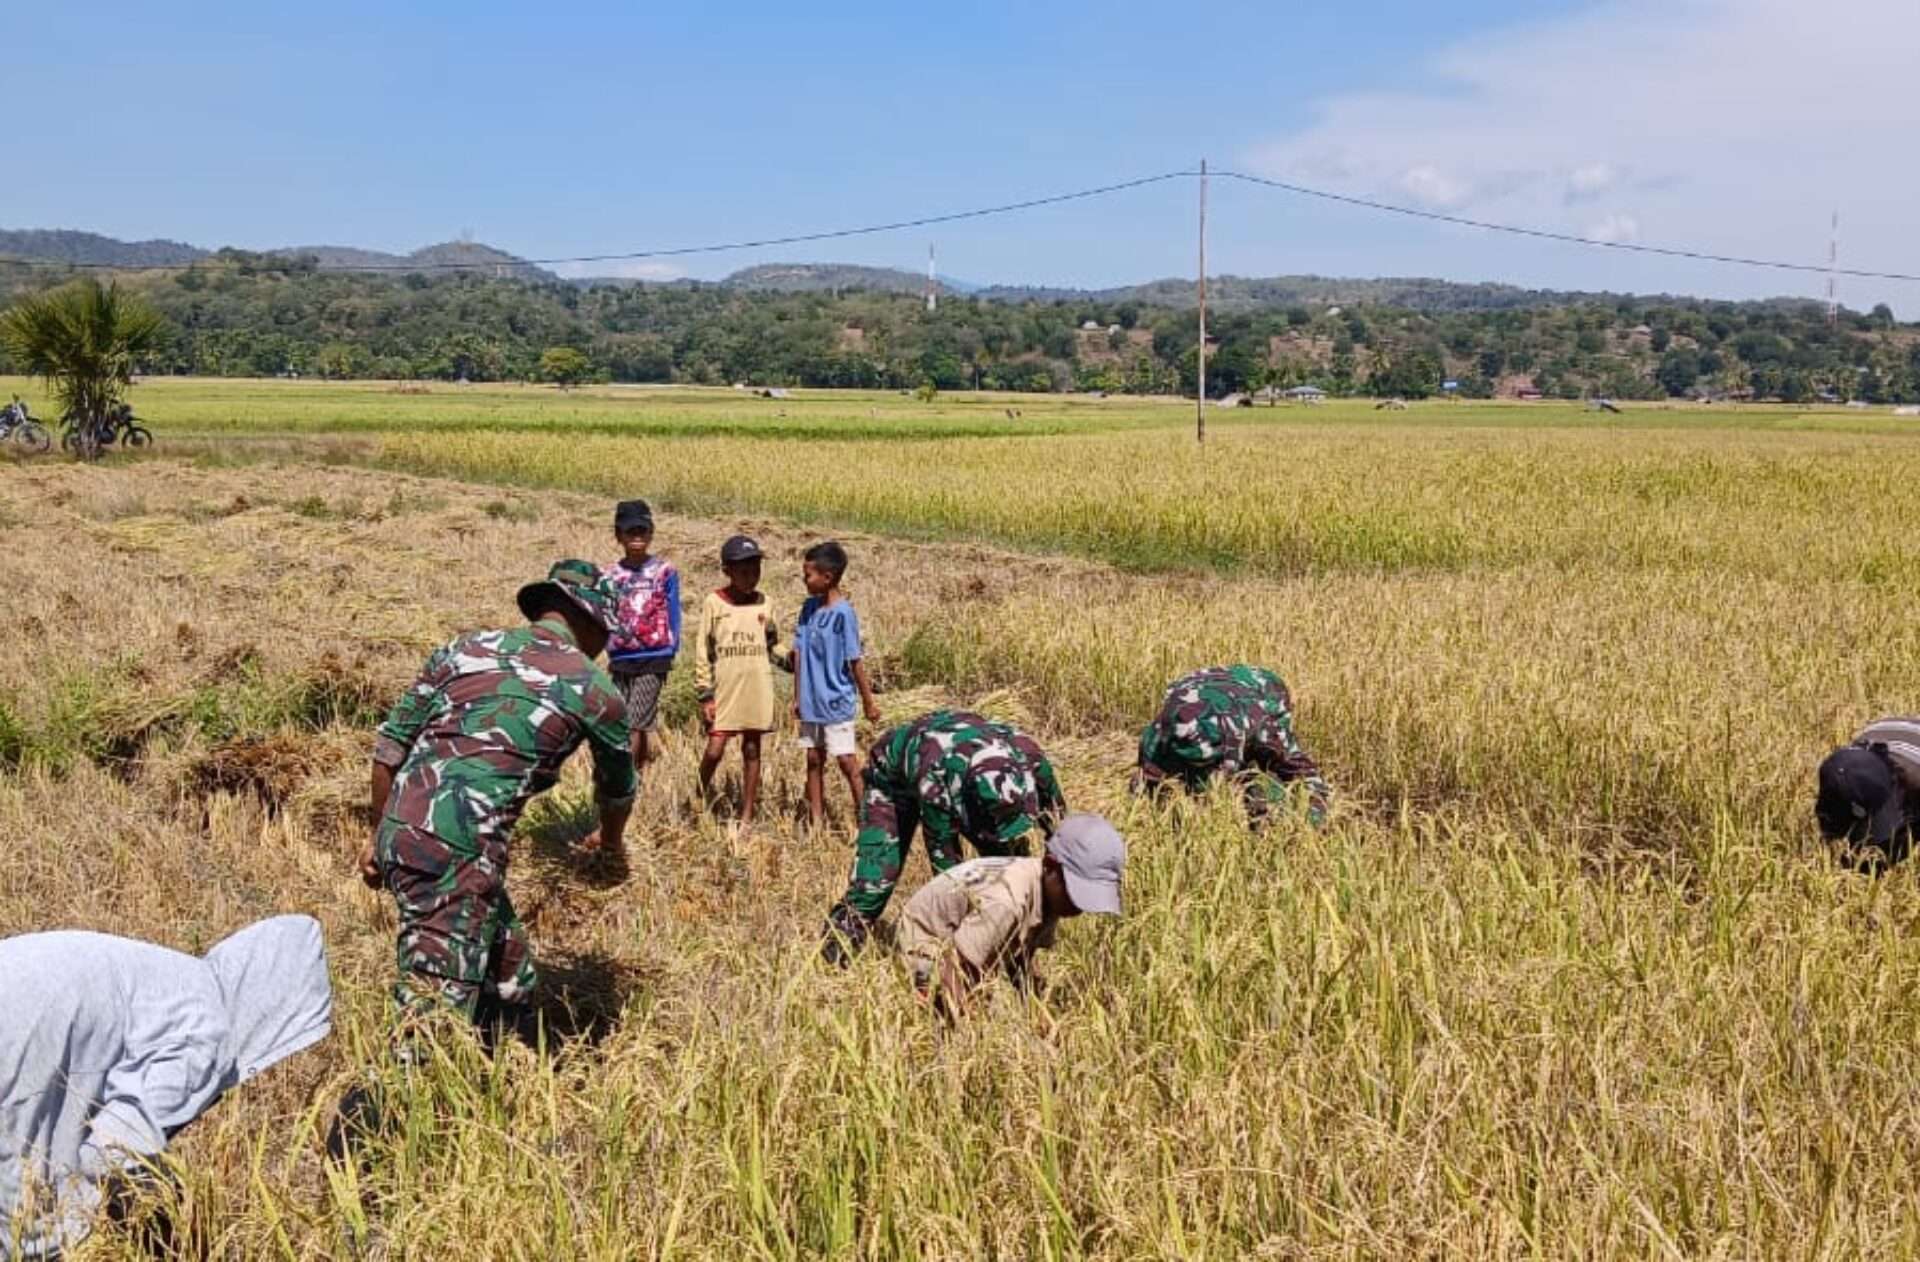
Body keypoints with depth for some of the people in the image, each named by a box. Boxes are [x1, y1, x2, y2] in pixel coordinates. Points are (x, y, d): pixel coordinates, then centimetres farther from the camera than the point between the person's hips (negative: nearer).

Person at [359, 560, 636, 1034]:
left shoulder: (465, 647, 15)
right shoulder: (593, 689, 5)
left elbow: (389, 747, 14)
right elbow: (618, 789, 24)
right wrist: (609, 840, 45)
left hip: (400, 832, 7)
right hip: (460, 852, -7)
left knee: (511, 977, 22)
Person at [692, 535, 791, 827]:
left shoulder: (764, 603, 7)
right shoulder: (714, 602, -2)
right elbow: (702, 651, -2)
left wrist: (788, 657, -6)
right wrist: (706, 694, -6)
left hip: (757, 691, 3)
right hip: (725, 690, -3)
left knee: (752, 750, 7)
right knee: (715, 749, -8)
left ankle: (747, 817, 15)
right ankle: (702, 797, 21)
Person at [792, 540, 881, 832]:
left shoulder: (843, 613, -15)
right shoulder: (809, 608, 4)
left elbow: (855, 661, -13)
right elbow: (799, 653, 9)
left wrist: (869, 702, -8)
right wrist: (797, 697, 11)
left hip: (836, 702, -7)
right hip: (810, 702, 7)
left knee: (847, 761, -3)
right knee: (813, 760, 12)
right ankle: (816, 822, 20)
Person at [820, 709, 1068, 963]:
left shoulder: (1028, 757, -34)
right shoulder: (936, 784, -46)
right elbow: (946, 864, -35)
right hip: (894, 772, -4)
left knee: (1008, 857, -7)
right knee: (877, 874, -17)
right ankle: (837, 947, 0)